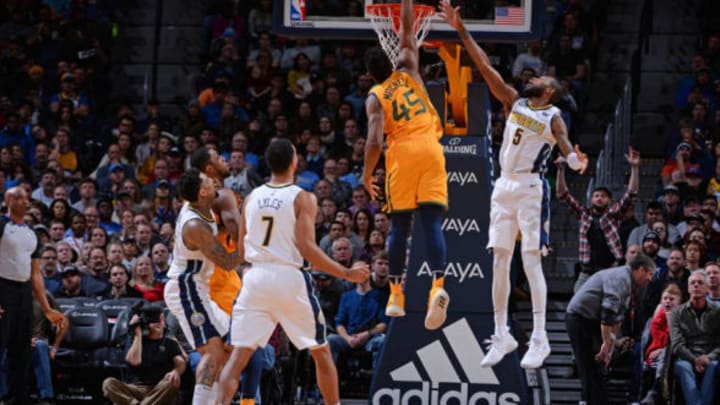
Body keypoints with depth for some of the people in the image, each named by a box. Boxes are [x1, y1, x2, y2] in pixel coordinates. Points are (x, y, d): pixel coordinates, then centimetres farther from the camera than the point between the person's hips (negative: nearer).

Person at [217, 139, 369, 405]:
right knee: (321, 352, 14)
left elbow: (241, 251, 13)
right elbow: (307, 248, -14)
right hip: (289, 277, -3)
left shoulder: (252, 198, 9)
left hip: (255, 276, 3)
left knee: (238, 356, 0)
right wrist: (346, 274, -8)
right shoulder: (303, 198, -5)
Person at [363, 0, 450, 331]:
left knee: (399, 226, 10)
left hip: (402, 154, -2)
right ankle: (438, 285, -28)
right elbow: (407, 32, 22)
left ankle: (396, 295, 11)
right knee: (432, 223, -7)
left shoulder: (375, 97, 4)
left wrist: (367, 176, 2)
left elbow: (374, 140, -7)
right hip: (431, 150, 2)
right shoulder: (408, 72, 12)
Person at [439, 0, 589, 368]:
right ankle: (501, 337, 12)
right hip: (504, 187, 6)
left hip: (531, 189, -6)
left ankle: (539, 339, -8)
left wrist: (575, 160, -46)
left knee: (531, 261, -10)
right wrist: (462, 31, 2)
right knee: (499, 262, 5)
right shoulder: (514, 102, 12)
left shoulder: (553, 117, -3)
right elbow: (486, 68, 8)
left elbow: (565, 145, -22)